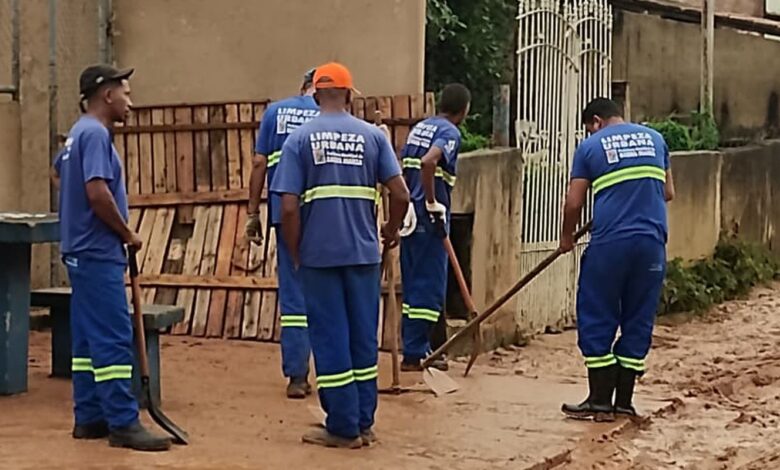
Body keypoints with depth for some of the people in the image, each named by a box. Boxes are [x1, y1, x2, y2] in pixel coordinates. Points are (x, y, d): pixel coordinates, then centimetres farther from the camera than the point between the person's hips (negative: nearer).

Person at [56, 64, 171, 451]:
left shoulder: (77, 133, 16)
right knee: (114, 339, -10)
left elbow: (60, 170, 32)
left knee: (88, 338, 12)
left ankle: (89, 417, 16)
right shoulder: (96, 134, -15)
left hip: (83, 252, 10)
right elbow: (97, 192, -25)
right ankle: (123, 423, -10)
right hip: (99, 254, -10)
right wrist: (127, 233, -11)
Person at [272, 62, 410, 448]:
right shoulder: (373, 135, 3)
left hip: (319, 254, -2)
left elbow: (289, 208, -8)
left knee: (330, 338, 4)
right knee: (363, 336, 11)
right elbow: (401, 195, -2)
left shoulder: (299, 139, -1)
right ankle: (364, 423, 17)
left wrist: (295, 253, 6)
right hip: (363, 252, 2)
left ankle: (343, 427, 8)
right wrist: (392, 230, 17)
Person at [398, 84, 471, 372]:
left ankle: (416, 349, 19)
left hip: (411, 217, 9)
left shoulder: (419, 128, 16)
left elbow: (403, 169, 15)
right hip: (429, 220, -9)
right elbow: (428, 162, -28)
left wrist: (408, 204, 16)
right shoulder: (450, 132, -11)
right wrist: (432, 204, -20)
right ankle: (414, 354, -1)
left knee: (413, 284, 13)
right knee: (430, 287, -2)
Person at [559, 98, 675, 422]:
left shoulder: (590, 146, 3)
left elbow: (574, 203, 1)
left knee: (597, 322, 5)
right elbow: (668, 192, 18)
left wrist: (567, 237, 17)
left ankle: (600, 402, 4)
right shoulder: (654, 139, 14)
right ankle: (624, 401, 13)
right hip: (652, 243, 4)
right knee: (638, 322, 10)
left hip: (610, 243, -4)